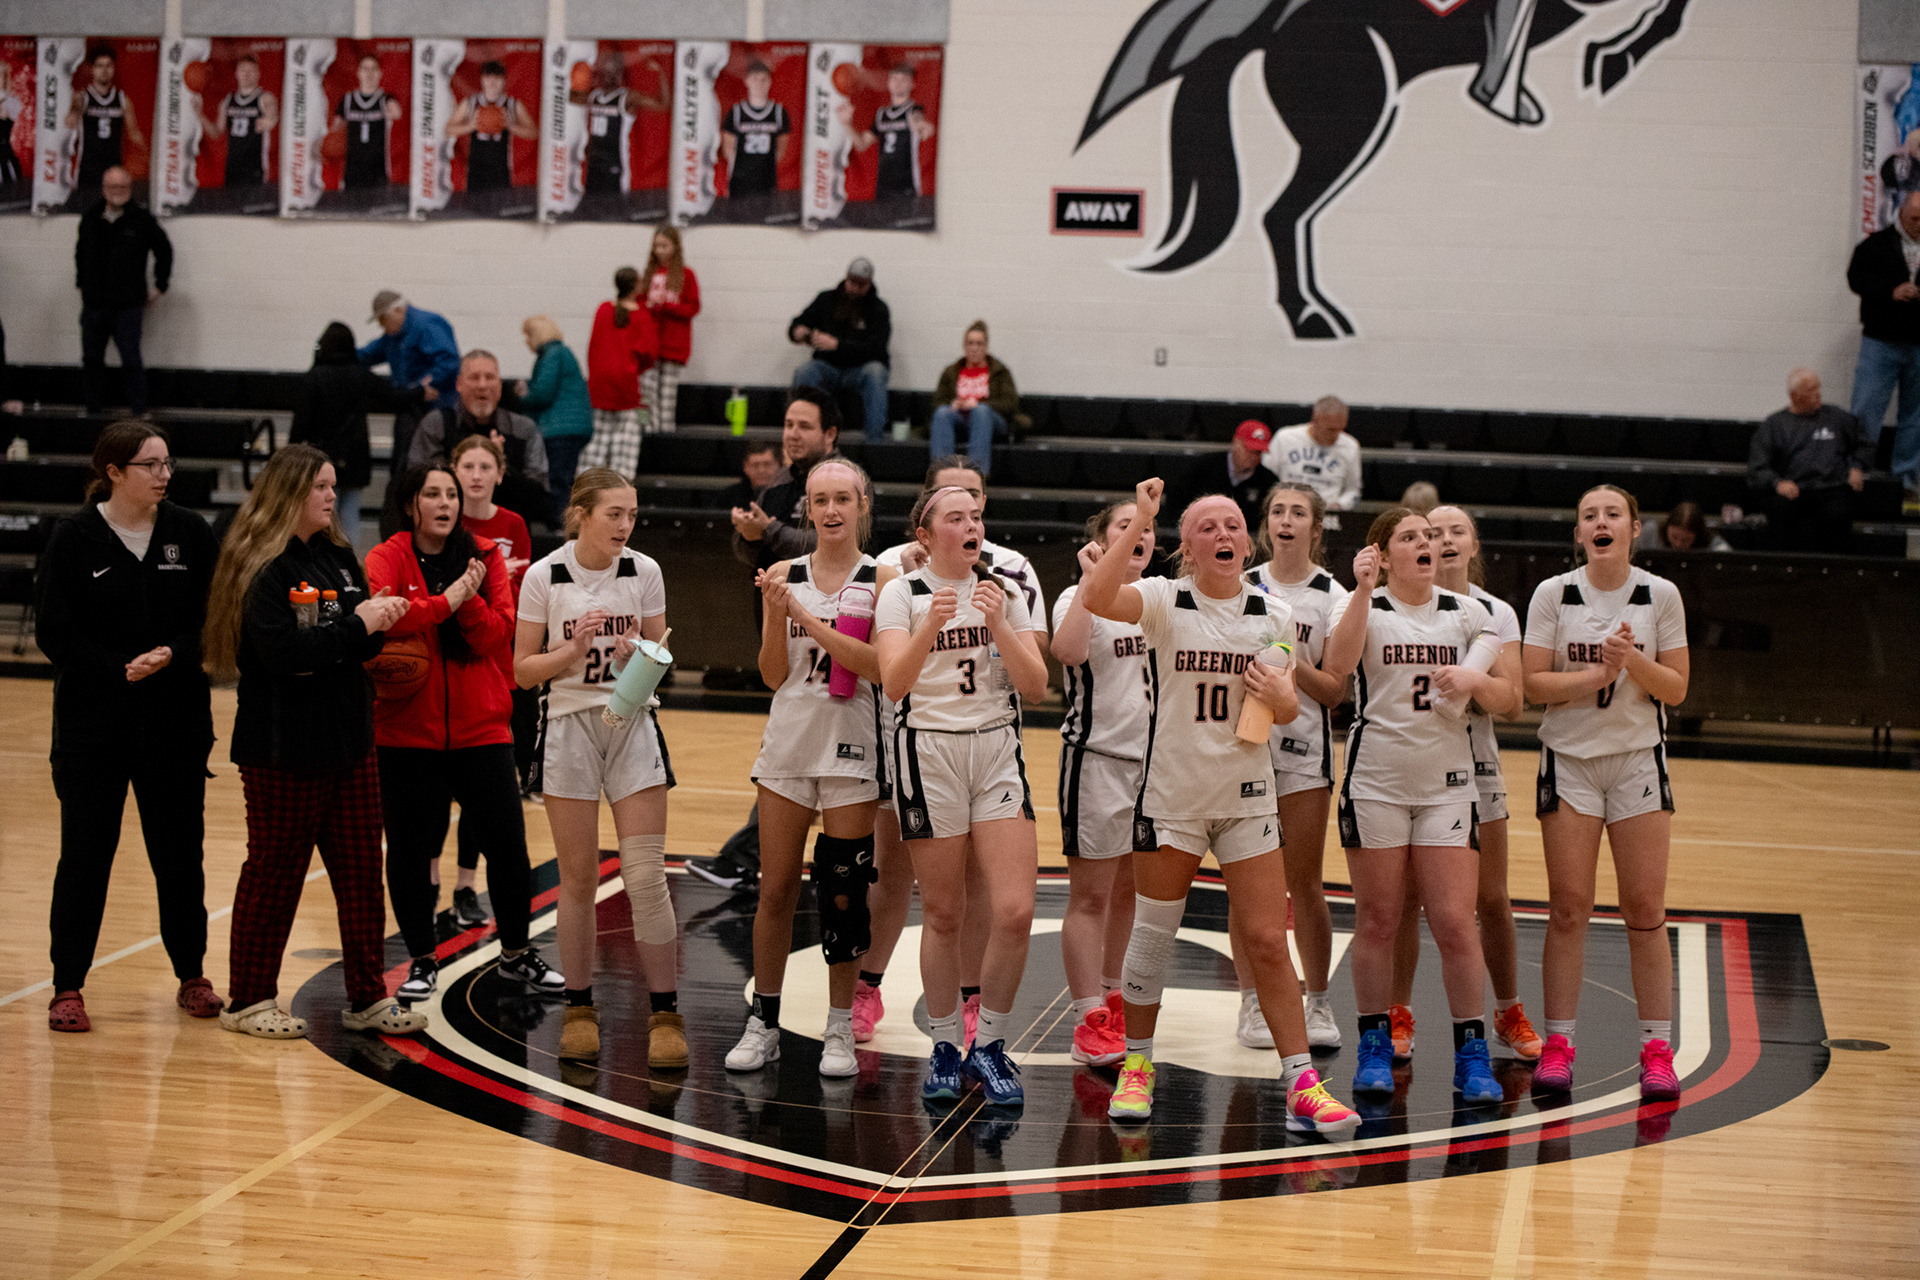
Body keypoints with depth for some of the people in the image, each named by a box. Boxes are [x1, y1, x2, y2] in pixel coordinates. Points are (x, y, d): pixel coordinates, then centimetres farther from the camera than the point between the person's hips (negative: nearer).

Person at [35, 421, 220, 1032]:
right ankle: (68, 987, 11)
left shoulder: (191, 534, 2)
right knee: (85, 854, 2)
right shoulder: (74, 538, -4)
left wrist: (169, 657, -16)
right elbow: (53, 631, -7)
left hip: (176, 723, 2)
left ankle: (191, 976, 22)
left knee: (180, 852, 8)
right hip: (92, 725, -2)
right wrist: (120, 669, -17)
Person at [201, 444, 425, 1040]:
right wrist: (357, 625, -22)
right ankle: (248, 1001, 16)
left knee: (361, 870, 9)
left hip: (348, 742, 7)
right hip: (283, 750, -7)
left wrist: (379, 622, -7)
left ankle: (367, 996, 18)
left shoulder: (339, 556, 10)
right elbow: (283, 652, -26)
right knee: (274, 873, 3)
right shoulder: (262, 568, -14)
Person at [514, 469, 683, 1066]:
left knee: (646, 875, -7)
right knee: (578, 878, 3)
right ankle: (579, 1008, 18)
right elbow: (523, 670, -2)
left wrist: (640, 657, -13)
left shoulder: (644, 571, 0)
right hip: (570, 726, -1)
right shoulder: (544, 576, -6)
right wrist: (572, 649, -18)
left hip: (632, 725, 1)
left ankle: (665, 1012, 1)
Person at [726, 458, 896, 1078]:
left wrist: (806, 617, -20)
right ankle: (763, 1024, 18)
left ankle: (840, 1028, 13)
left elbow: (879, 666, -16)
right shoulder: (784, 576, 4)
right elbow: (774, 675, 2)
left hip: (851, 749, -2)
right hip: (789, 743, 2)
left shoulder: (882, 581, -3)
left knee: (843, 892, 1)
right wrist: (776, 614, -15)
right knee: (775, 891, 6)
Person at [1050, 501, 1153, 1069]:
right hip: (1097, 756, -6)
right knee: (1090, 895, -4)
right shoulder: (1080, 598, -8)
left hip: (1153, 757, 6)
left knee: (1129, 890, 13)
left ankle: (1113, 1002, 25)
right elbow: (1067, 650, -30)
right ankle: (1089, 1021, -3)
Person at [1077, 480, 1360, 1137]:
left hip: (1247, 798, 2)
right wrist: (1138, 523, -31)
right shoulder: (1164, 599, -7)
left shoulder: (1273, 615, 2)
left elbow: (1288, 707, 10)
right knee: (1152, 936, 8)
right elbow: (1096, 598, -28)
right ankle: (1137, 1065, 26)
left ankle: (1302, 1088, 1)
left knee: (1267, 941, -2)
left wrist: (1280, 699, -13)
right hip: (1171, 794, -2)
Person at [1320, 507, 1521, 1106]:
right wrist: (1363, 591, -25)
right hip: (1376, 780, -1)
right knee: (1377, 920, 4)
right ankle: (1375, 1044, 17)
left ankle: (1472, 1054, 3)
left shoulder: (1467, 612, 8)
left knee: (1455, 921, -5)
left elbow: (1511, 699, 8)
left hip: (1447, 782, 1)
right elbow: (1337, 665, -20)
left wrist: (1476, 681, -12)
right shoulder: (1363, 606, 1)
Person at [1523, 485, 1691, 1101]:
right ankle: (1557, 1043, 6)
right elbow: (1534, 683, -6)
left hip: (1638, 759, 0)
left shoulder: (1661, 596, -1)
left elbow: (1676, 688, 0)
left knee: (1645, 910, -1)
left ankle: (1657, 1049, 6)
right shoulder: (1553, 594, -2)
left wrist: (1634, 660, -17)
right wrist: (1598, 674, -19)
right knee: (1568, 908, -2)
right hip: (1569, 759, 0)